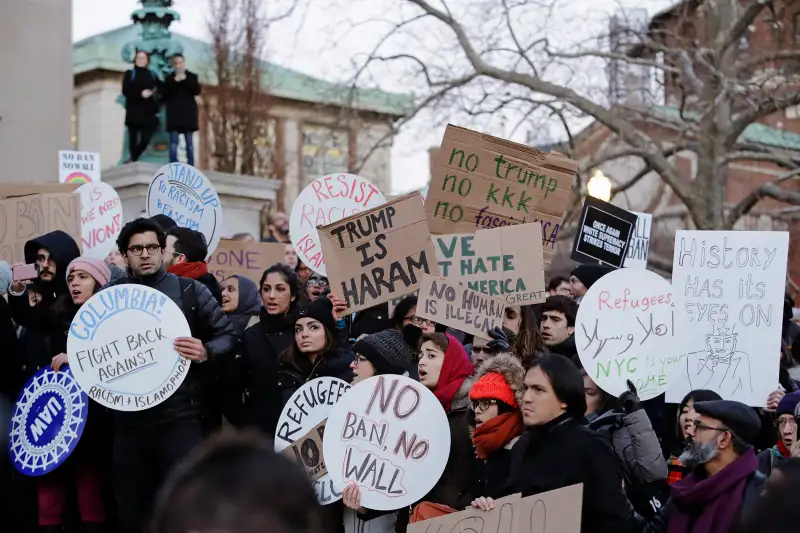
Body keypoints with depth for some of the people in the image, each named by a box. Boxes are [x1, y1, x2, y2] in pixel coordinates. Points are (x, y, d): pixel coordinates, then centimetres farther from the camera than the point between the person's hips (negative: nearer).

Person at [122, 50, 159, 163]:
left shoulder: (151, 75, 14)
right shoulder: (129, 74, 6)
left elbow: (155, 94, 15)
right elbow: (125, 91, -5)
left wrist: (156, 111, 8)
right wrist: (140, 94, -19)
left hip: (148, 113, 2)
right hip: (133, 113, -2)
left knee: (145, 140, -5)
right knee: (133, 139, -2)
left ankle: (132, 160, 13)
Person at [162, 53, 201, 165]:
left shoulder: (192, 76, 9)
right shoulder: (169, 78, 8)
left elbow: (197, 91, -4)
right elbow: (164, 95, -1)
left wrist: (186, 80, -13)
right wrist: (174, 82, -10)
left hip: (188, 114, 0)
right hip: (174, 114, 0)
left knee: (189, 142, 2)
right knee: (174, 141, -7)